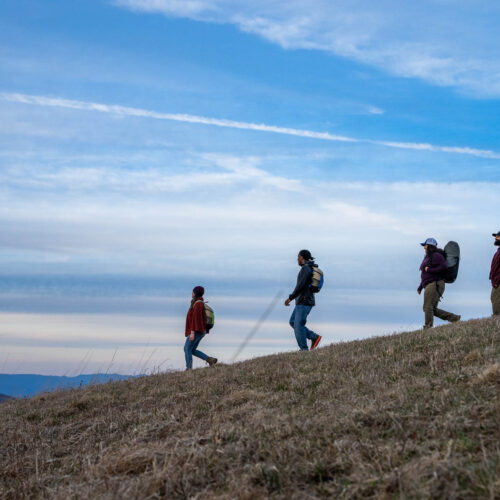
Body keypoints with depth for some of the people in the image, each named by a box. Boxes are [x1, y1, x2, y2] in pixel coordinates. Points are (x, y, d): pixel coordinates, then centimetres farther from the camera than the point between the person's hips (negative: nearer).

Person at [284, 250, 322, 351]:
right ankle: (314, 337, 10)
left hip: (304, 302, -10)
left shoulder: (305, 268, -16)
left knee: (298, 325, -6)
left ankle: (304, 350, -2)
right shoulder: (310, 269, 17)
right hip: (302, 302, 10)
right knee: (293, 322, 12)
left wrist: (290, 298, -17)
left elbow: (300, 286, -23)